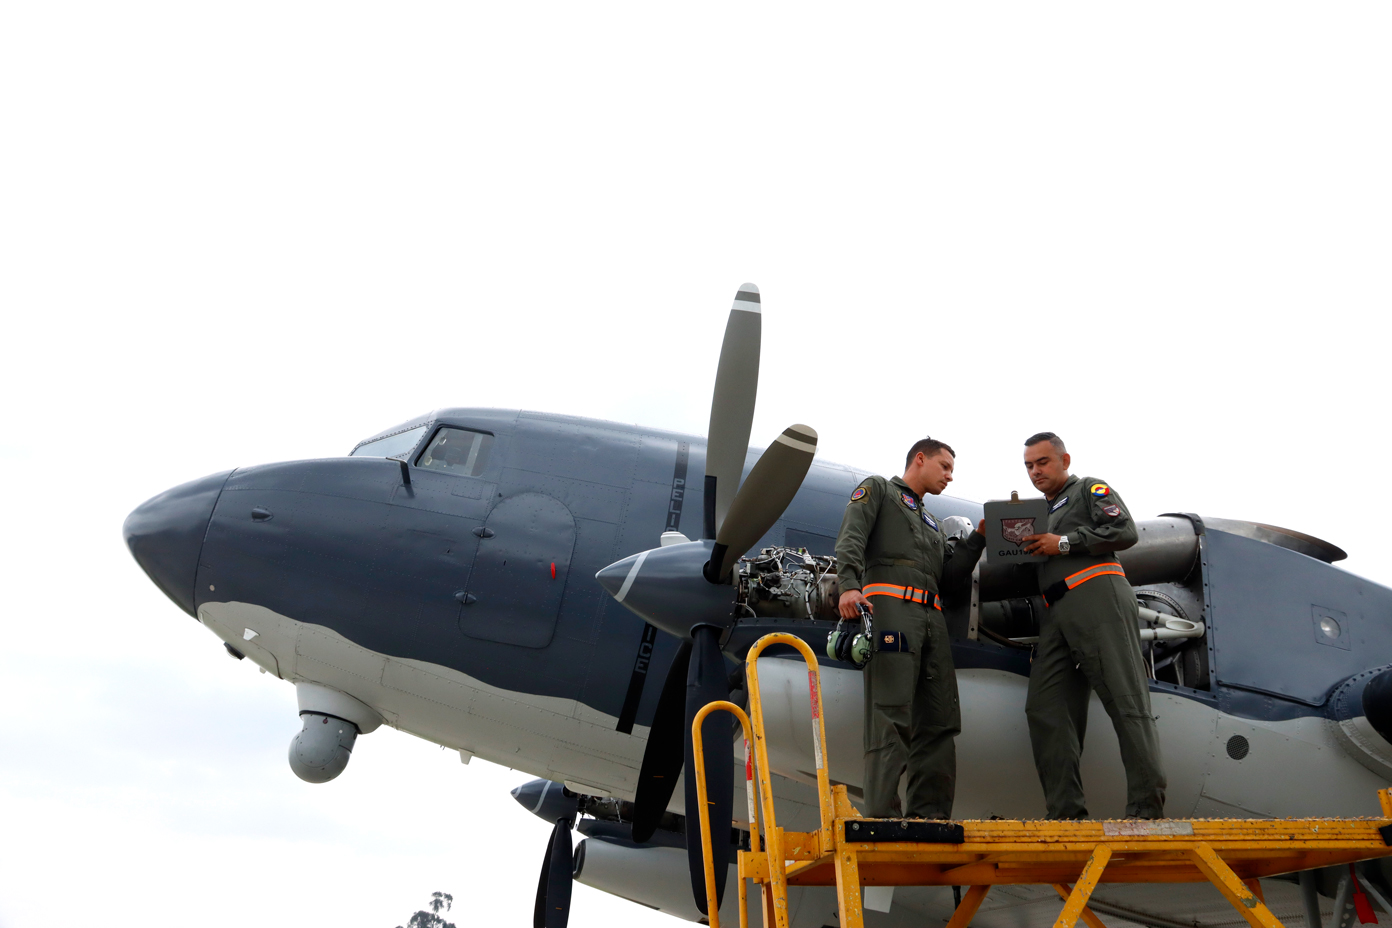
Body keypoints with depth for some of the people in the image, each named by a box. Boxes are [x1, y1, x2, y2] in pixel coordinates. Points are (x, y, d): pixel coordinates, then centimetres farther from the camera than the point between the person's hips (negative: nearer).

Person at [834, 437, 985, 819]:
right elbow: (851, 538, -3)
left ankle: (930, 815, 0)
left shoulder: (932, 524, 35)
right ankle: (882, 815, -20)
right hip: (889, 603, -8)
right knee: (891, 716, -16)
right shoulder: (877, 490, 15)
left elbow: (951, 579, 23)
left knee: (939, 721, -1)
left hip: (932, 616, 8)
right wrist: (849, 585, -19)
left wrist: (978, 538, 15)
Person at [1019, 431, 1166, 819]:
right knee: (1044, 707, -3)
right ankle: (1066, 810, -3)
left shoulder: (1090, 489, 12)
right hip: (1056, 612, 8)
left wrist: (1064, 543, -6)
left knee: (1126, 700, -12)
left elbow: (1125, 531, -4)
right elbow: (1033, 573, 30)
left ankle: (1148, 808, -15)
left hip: (1097, 597, -8)